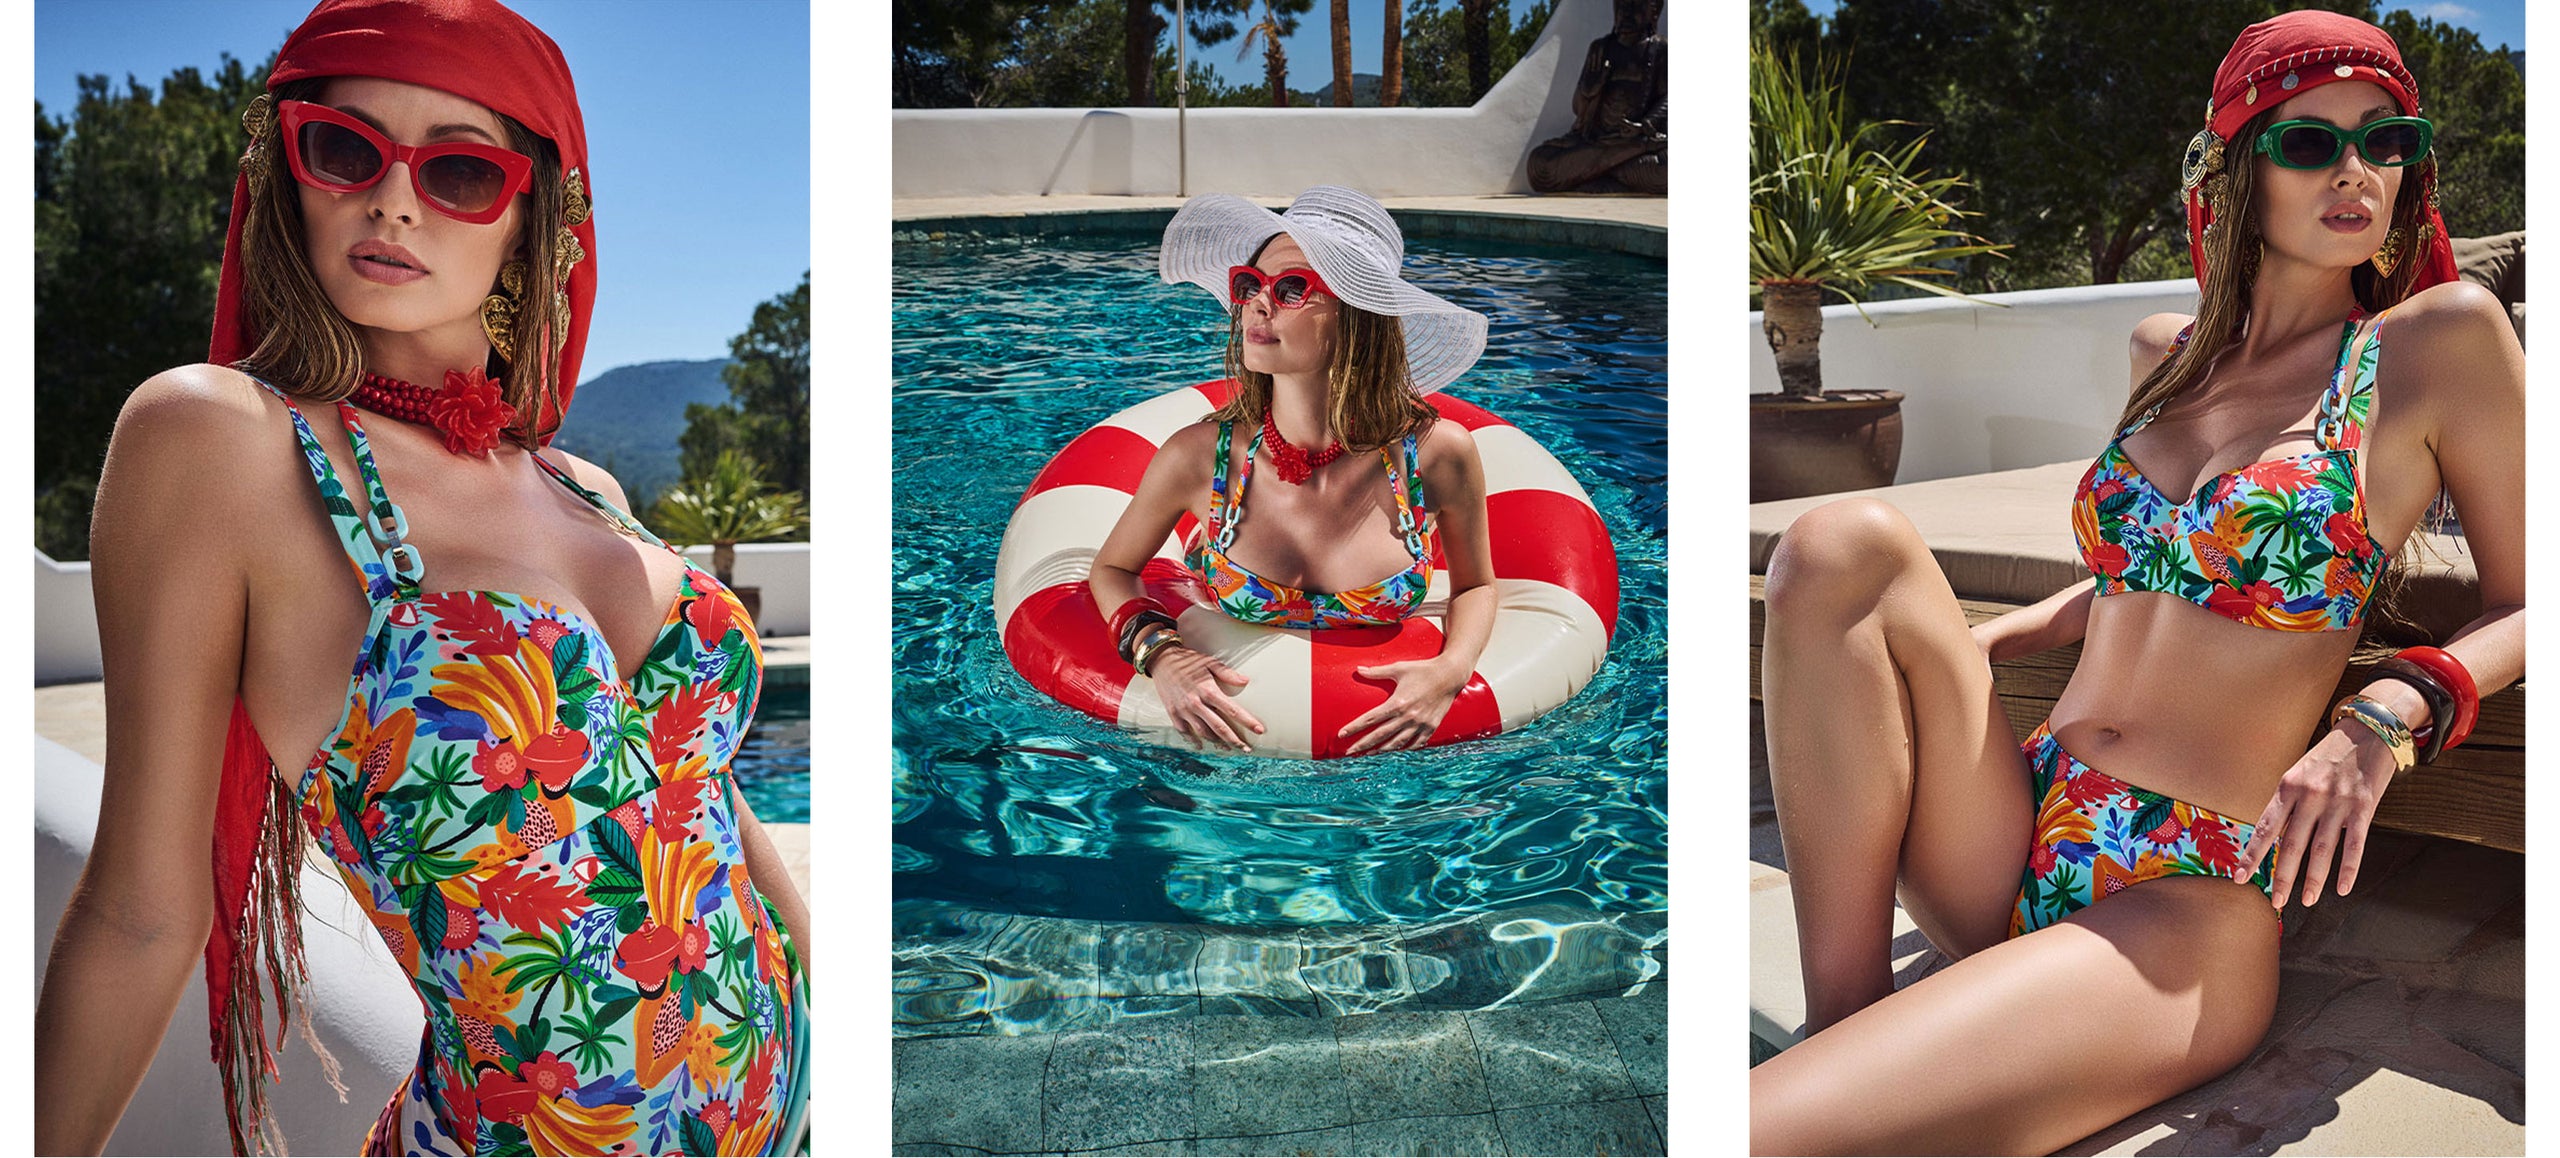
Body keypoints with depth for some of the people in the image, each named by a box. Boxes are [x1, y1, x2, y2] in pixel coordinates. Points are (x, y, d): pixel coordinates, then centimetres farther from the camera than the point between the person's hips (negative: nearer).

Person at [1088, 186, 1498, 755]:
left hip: (1375, 719, 0)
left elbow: (1475, 585, 2)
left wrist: (1451, 671, -19)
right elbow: (1111, 569, 0)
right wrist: (1161, 656, -21)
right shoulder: (1199, 457, -19)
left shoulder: (1437, 453, -18)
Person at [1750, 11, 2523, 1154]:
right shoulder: (2167, 353, 14)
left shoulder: (2444, 337, 1)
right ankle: (1843, 1024, -15)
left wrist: (2383, 715, -16)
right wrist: (1938, 647, 13)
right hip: (2011, 856, 7)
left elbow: (2524, 606, 5)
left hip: (2184, 913, -7)